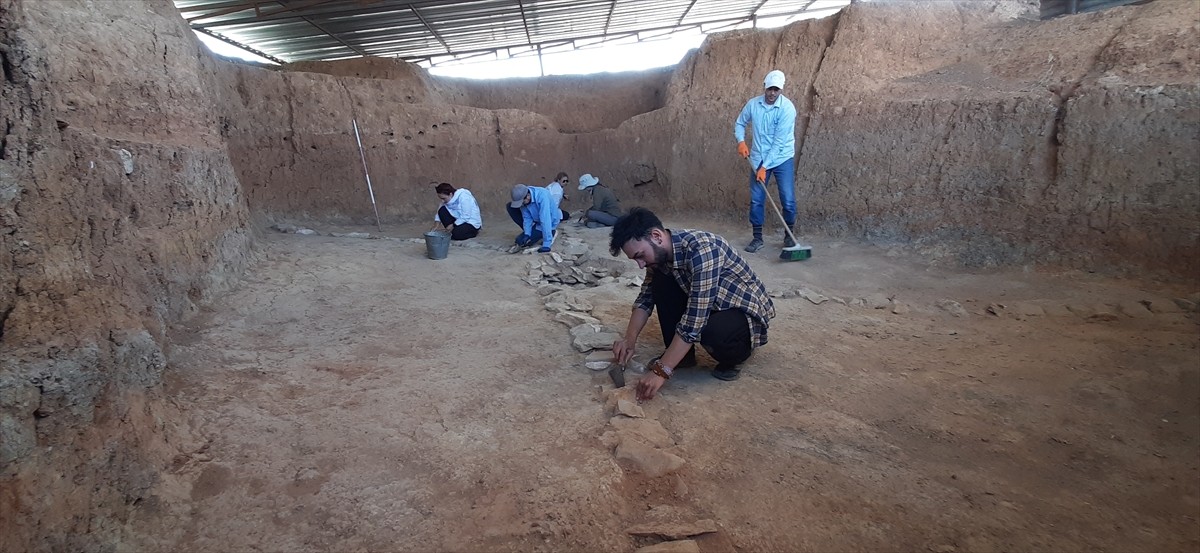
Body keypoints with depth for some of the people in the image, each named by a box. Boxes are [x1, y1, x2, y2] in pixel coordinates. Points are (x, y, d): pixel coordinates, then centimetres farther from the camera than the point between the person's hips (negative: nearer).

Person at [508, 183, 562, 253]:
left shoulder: (542, 196, -36)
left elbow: (545, 221, -40)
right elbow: (527, 218, -11)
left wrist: (546, 244, -42)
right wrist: (527, 234, -26)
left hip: (550, 222, -6)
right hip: (536, 220, 7)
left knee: (520, 241, -14)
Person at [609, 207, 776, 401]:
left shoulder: (701, 250, -33)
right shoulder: (659, 253, -8)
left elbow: (695, 320, -36)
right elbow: (646, 298, 5)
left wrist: (661, 371, -35)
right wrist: (629, 339, -10)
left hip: (747, 311, -7)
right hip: (713, 306, 7)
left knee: (712, 332, -37)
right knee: (661, 283, -9)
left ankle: (731, 357, -2)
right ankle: (683, 354, 3)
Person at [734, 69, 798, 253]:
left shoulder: (787, 108, -17)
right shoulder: (753, 104, -4)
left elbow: (779, 141, -19)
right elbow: (739, 124, 14)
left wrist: (765, 166, -21)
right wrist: (741, 141, -7)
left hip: (782, 160, -3)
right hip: (758, 159, 3)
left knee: (788, 201, -3)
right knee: (756, 200, 2)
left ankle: (789, 236, 15)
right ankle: (757, 238, 13)